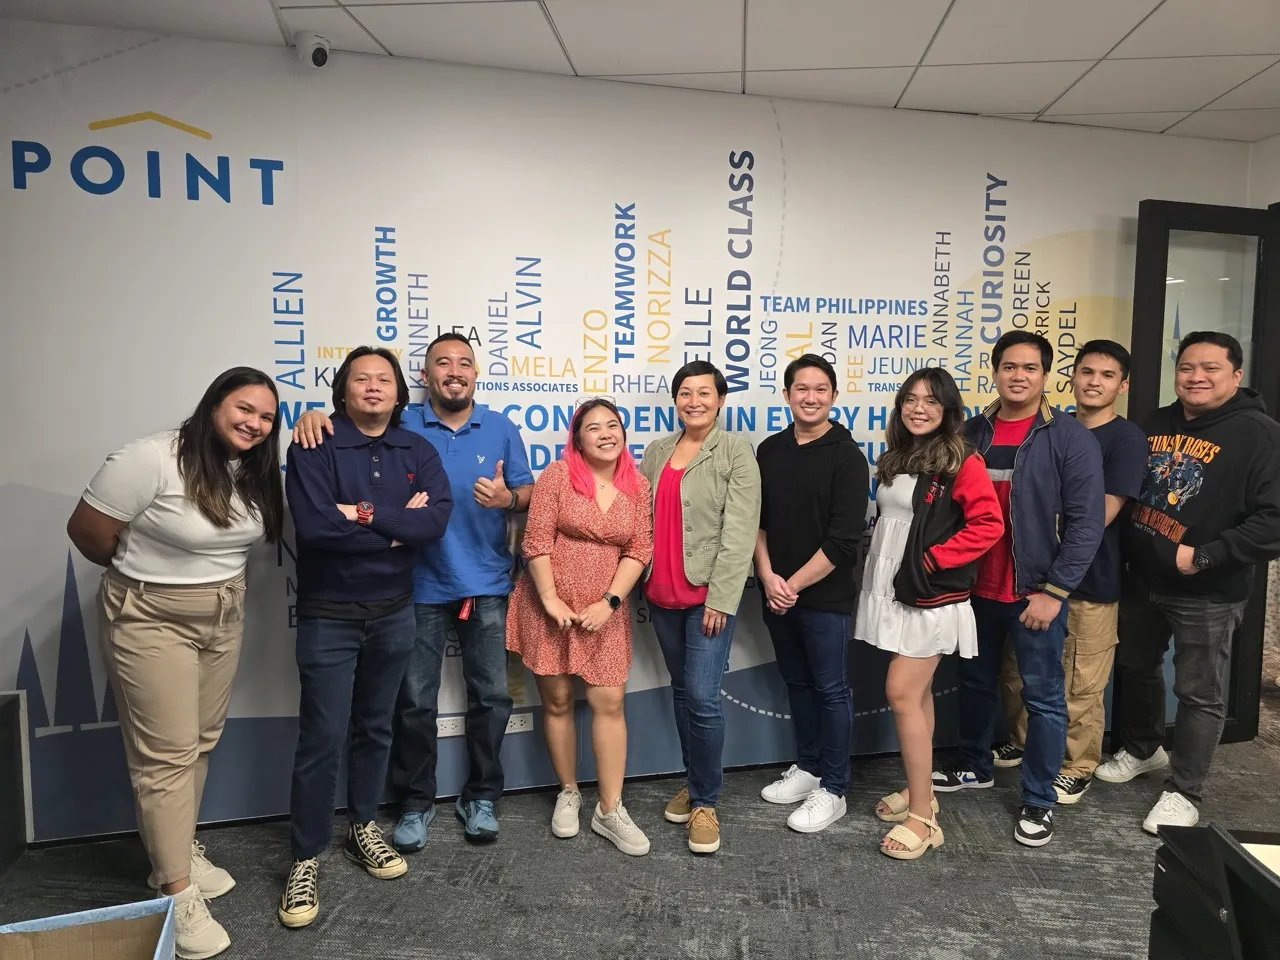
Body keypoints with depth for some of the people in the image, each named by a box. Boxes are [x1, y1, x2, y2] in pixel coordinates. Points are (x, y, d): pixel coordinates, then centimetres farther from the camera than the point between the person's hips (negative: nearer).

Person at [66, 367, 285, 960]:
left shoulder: (255, 471, -1)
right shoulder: (152, 459, -21)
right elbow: (85, 530, -14)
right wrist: (144, 573, 4)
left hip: (224, 618, 7)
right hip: (152, 621, -6)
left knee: (200, 743, 16)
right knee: (167, 754, -1)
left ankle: (178, 851, 34)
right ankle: (176, 893, 11)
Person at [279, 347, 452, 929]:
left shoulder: (417, 451, 1)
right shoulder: (314, 448, -10)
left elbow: (437, 519, -14)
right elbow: (314, 526, -25)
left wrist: (367, 516, -22)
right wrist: (397, 527, -17)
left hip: (394, 612, 4)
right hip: (328, 616, -4)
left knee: (375, 729, 17)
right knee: (322, 738, 2)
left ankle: (362, 829, 36)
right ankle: (306, 860, 19)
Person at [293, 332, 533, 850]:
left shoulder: (502, 429, 2)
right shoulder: (401, 425, -2)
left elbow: (528, 493, 4)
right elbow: (349, 431, 1)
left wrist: (508, 498, -19)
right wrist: (315, 416, -21)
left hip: (487, 585, 1)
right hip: (420, 586, -1)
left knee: (491, 696, 10)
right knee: (415, 702, 8)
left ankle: (480, 797, 29)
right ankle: (415, 802, 28)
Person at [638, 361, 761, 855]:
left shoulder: (735, 450, -6)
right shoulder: (656, 452, 11)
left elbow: (739, 531, -12)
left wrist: (720, 597, -16)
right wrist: (638, 583, 8)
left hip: (709, 594, -6)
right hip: (662, 594, 6)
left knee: (702, 698, -7)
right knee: (681, 691, 16)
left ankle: (705, 801, 12)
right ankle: (693, 782, 33)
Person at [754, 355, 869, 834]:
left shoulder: (847, 457, -10)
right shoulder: (770, 451, 6)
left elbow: (843, 540, -15)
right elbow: (756, 520, 7)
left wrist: (795, 584, -13)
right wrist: (769, 577, -6)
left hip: (826, 595, -5)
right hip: (776, 592, 5)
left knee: (830, 689, 5)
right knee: (797, 682, 17)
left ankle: (832, 790, 19)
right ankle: (807, 767, 34)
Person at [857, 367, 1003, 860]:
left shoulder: (962, 461, -10)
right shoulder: (894, 459, 10)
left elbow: (988, 524, -15)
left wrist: (933, 559, -17)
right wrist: (881, 561, 7)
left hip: (931, 595, -7)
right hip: (891, 590, 7)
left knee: (901, 693, -8)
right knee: (916, 693, 15)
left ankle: (923, 816, 4)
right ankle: (919, 789, 28)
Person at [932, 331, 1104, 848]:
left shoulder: (1070, 437, -8)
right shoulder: (970, 432, 5)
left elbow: (1085, 522, -11)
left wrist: (1055, 590, -15)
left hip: (1036, 592, -4)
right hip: (974, 588, 5)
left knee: (1043, 697, 7)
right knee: (975, 683, 18)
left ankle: (1039, 800, 23)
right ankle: (975, 767, 39)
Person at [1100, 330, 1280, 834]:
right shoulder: (1154, 424, 6)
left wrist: (1202, 557, -22)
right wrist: (1124, 551, 5)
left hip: (1207, 593, -6)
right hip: (1141, 580, 6)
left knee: (1200, 693, 6)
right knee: (1135, 668, 20)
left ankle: (1183, 793, 20)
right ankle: (1141, 749, 42)